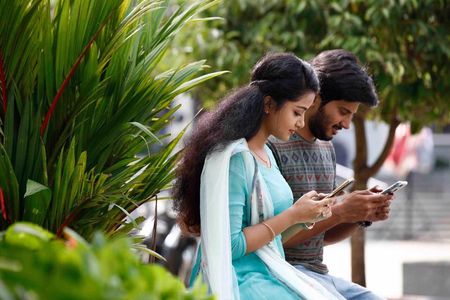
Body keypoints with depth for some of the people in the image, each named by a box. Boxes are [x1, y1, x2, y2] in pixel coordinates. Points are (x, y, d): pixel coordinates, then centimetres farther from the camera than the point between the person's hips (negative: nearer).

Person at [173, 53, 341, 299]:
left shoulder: (265, 153, 12)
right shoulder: (233, 157, -15)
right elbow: (228, 246, -18)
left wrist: (306, 213, 5)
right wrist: (293, 216, -14)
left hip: (271, 274, 9)